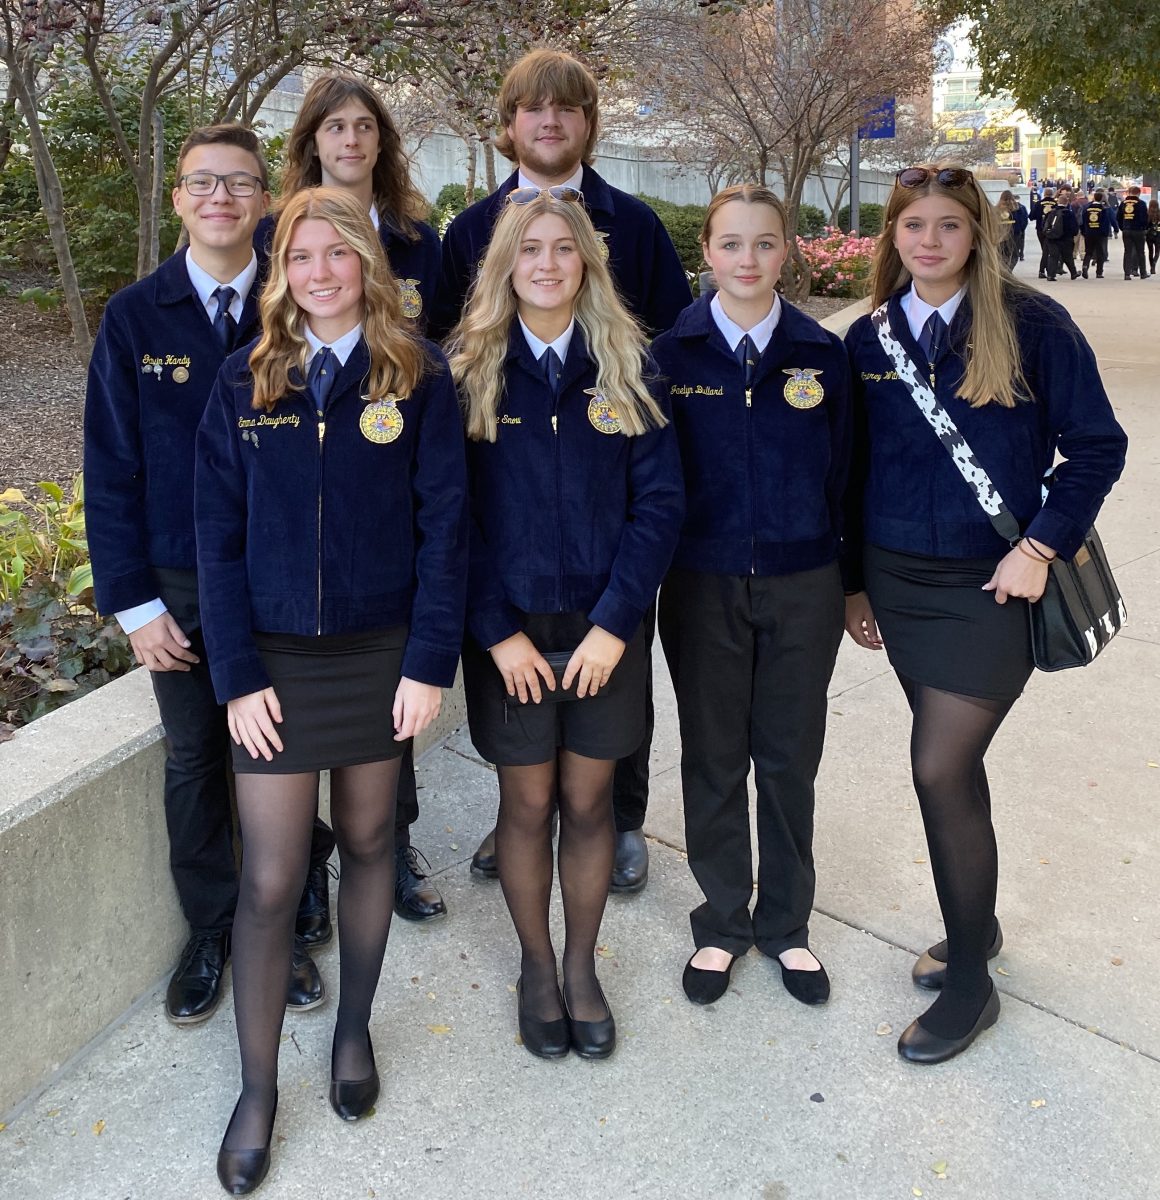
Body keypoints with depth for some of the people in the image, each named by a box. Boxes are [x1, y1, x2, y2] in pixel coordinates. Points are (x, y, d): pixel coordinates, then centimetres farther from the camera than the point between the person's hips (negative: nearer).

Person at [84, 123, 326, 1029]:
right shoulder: (135, 317, -2)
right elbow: (112, 469, -2)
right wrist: (134, 602, -5)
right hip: (181, 586, 1)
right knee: (194, 761, 13)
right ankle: (210, 936, 32)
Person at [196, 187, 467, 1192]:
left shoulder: (417, 376, -3)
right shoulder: (246, 381, 1)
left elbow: (444, 523, -5)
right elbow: (220, 534, -1)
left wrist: (430, 660, -10)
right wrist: (237, 673, -6)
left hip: (379, 651, 0)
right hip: (273, 657, 1)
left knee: (367, 843, 15)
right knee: (270, 879, 3)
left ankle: (354, 1029, 37)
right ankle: (258, 1090, 21)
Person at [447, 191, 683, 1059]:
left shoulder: (627, 364, 0)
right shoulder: (468, 368, -1)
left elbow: (659, 499, -4)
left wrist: (615, 623, -12)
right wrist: (497, 631, -10)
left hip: (605, 627, 1)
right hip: (509, 630, 0)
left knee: (589, 799, 11)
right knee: (527, 801, 10)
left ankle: (582, 967, 32)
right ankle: (535, 966, 32)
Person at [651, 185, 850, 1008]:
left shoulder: (823, 354, 0)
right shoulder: (672, 353, -3)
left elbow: (841, 473, 4)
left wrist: (846, 577, 5)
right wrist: (654, 568, -3)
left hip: (802, 587, 1)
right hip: (703, 589, -1)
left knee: (790, 760, 11)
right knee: (713, 761, 11)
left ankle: (785, 923, 31)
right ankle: (722, 923, 30)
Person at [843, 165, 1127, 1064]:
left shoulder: (1031, 324, -7)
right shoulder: (871, 338, 5)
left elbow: (1097, 445, -5)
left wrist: (1041, 546, -15)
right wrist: (854, 581, 13)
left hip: (991, 584, -4)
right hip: (898, 578, 5)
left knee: (941, 769, -8)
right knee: (955, 765, 15)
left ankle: (970, 984, 10)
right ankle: (978, 925, 37)